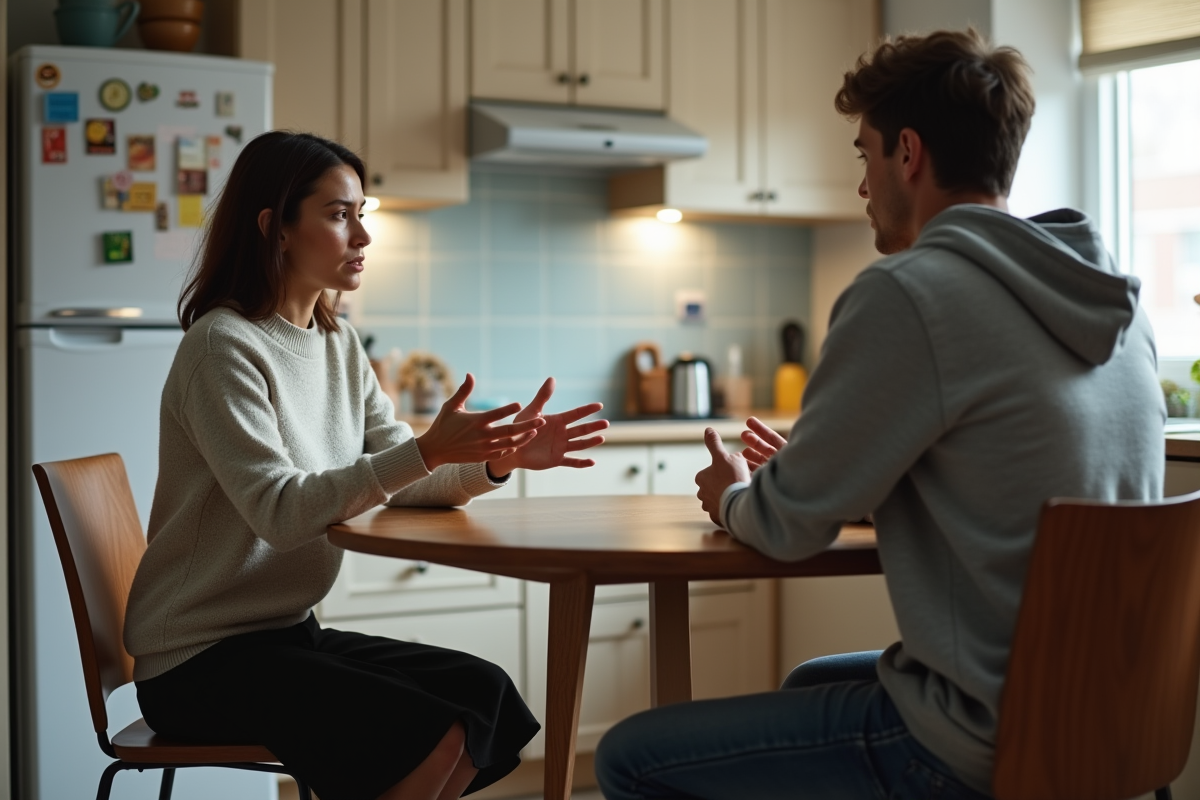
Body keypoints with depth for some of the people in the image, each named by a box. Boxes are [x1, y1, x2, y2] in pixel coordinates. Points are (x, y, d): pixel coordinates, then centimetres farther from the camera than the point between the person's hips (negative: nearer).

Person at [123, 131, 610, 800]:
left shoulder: (339, 344, 10)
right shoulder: (224, 346, -16)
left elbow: (404, 482, 5)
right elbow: (279, 511, -25)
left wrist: (500, 458, -14)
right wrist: (428, 451, -33)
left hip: (289, 633, 8)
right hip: (199, 660, -8)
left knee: (488, 694, -8)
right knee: (436, 736, -21)